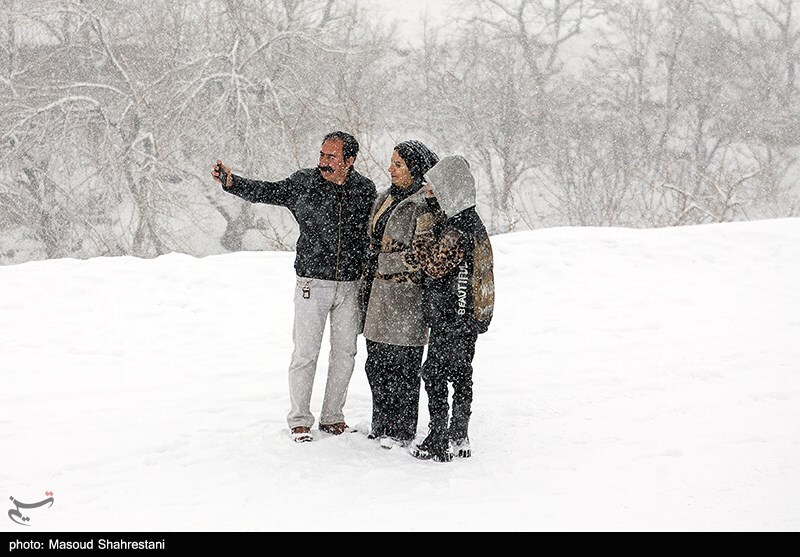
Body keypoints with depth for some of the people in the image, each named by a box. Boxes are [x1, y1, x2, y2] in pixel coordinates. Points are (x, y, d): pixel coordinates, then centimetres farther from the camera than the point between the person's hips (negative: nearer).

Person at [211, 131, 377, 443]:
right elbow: (265, 192, -3)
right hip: (313, 283, -2)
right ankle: (299, 420, 10)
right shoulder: (304, 183, -3)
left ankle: (332, 417, 23)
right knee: (305, 352, -1)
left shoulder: (365, 190, 1)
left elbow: (373, 234, 11)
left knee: (345, 353, 9)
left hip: (351, 286, 2)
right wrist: (231, 182, -18)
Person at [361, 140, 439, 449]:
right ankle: (382, 423, 27)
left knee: (402, 365, 0)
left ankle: (402, 431, 12)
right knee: (376, 361, 14)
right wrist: (367, 289, 19)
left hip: (406, 296, -8)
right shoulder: (386, 198, 14)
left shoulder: (425, 205, -13)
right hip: (379, 292, 8)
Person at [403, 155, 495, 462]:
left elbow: (435, 263, -20)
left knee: (434, 374, -2)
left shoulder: (455, 229, -22)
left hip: (450, 316, -10)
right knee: (461, 374, 15)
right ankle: (459, 439, 22)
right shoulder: (472, 221, 9)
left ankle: (438, 444, 2)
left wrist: (429, 213, -17)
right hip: (470, 316, 10)